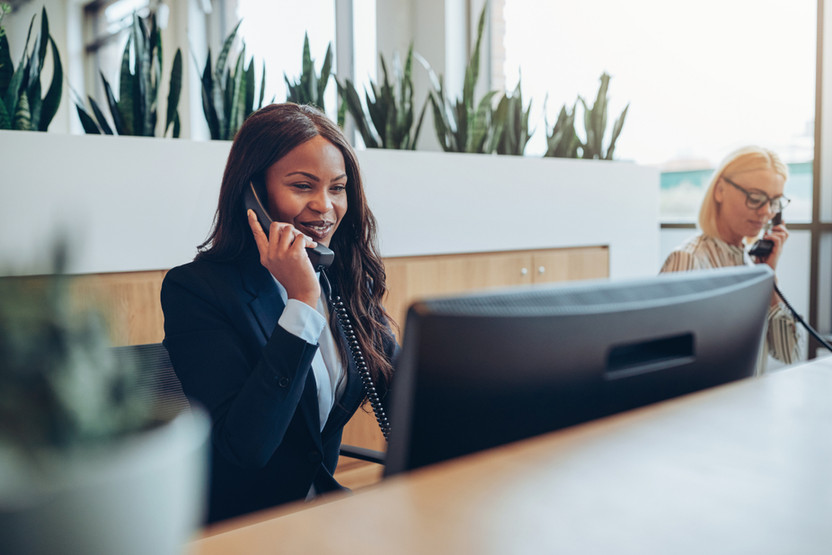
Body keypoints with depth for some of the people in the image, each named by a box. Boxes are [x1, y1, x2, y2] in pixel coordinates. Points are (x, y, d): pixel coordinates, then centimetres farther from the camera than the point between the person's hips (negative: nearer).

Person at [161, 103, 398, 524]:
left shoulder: (348, 281, 3)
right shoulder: (194, 288, -14)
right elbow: (245, 445, -23)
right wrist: (302, 300, -24)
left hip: (328, 505, 5)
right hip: (234, 530, -4)